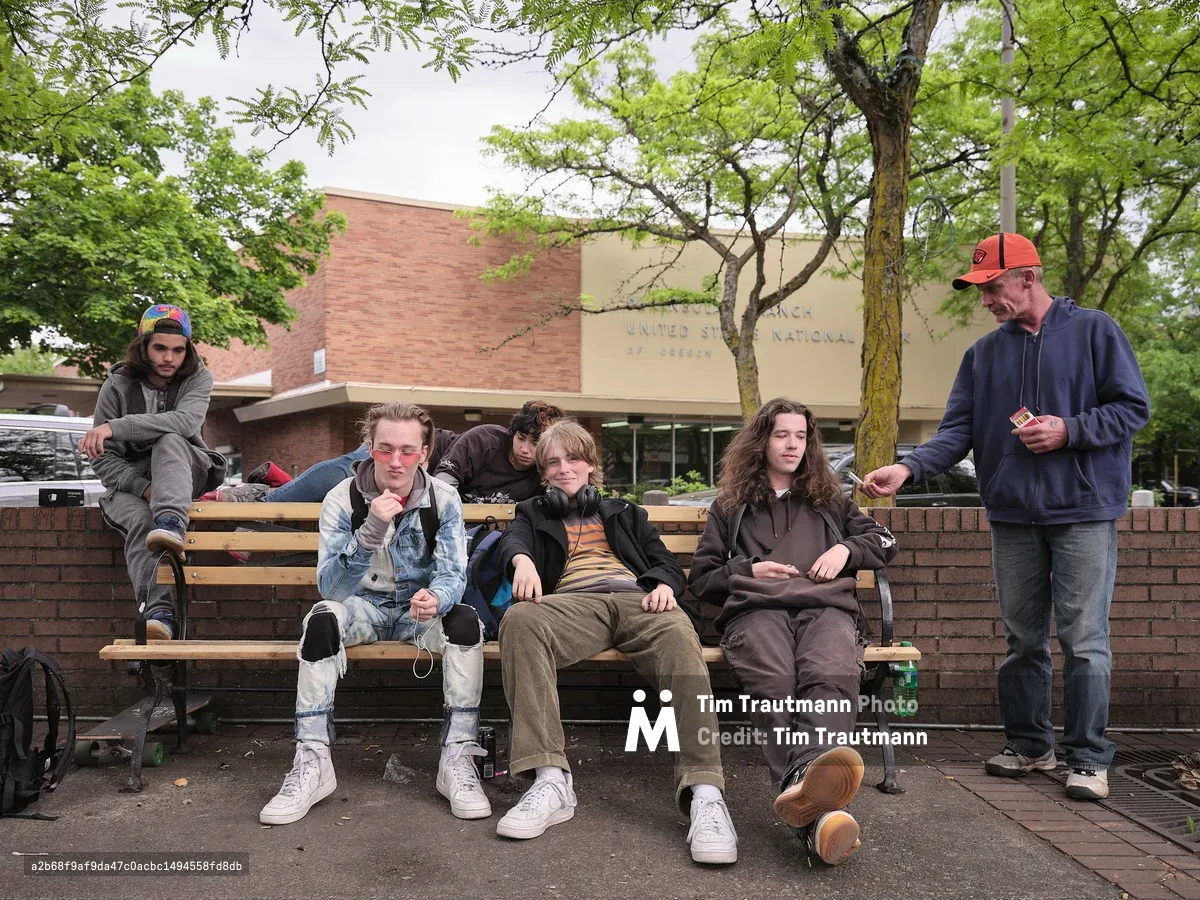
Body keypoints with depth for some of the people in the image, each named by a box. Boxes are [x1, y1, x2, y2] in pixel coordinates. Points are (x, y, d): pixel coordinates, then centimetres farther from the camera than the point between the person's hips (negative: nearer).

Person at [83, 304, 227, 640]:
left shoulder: (197, 378, -5)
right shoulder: (117, 385, -3)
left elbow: (186, 421, -28)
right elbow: (103, 459, -4)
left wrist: (115, 426, -36)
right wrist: (143, 488, -22)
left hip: (185, 473, 0)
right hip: (130, 479, 0)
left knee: (169, 441, -33)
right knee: (140, 520, -34)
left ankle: (171, 524, -55)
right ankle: (160, 612, -51)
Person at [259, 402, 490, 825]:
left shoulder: (443, 500, -10)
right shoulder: (341, 500, -14)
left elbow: (452, 573, -15)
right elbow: (330, 588, -23)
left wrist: (435, 597, -41)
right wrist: (371, 531, -40)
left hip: (420, 606, 1)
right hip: (364, 605, 0)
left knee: (465, 620, -30)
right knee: (321, 619, -32)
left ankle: (457, 759, -25)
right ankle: (312, 762, -27)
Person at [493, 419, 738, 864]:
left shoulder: (625, 513, 36)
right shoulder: (534, 514, 32)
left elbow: (667, 562, 24)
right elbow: (513, 541, 7)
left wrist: (664, 586, -3)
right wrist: (523, 560, -20)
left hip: (637, 598, 1)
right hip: (571, 602, 0)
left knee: (680, 638, -36)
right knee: (519, 620, -37)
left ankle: (704, 793, -45)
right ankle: (550, 779, -42)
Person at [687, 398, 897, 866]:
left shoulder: (830, 500, 34)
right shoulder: (731, 506, 29)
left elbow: (885, 541, 35)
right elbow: (700, 578, 27)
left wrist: (846, 550, 14)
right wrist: (747, 571, 7)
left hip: (826, 607, 1)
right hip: (757, 610, -1)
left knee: (830, 676, -39)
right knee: (774, 684, -39)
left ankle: (803, 783, -65)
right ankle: (818, 811, -59)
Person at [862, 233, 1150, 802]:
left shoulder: (1093, 331, 1)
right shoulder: (983, 353, 12)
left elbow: (1134, 407, 0)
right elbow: (957, 431, 6)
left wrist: (1069, 430, -15)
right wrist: (908, 468, -10)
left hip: (1084, 511, -4)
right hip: (1013, 517, 4)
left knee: (1084, 639, -4)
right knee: (1023, 639, 11)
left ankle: (1089, 759, 7)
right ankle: (1028, 745, 24)